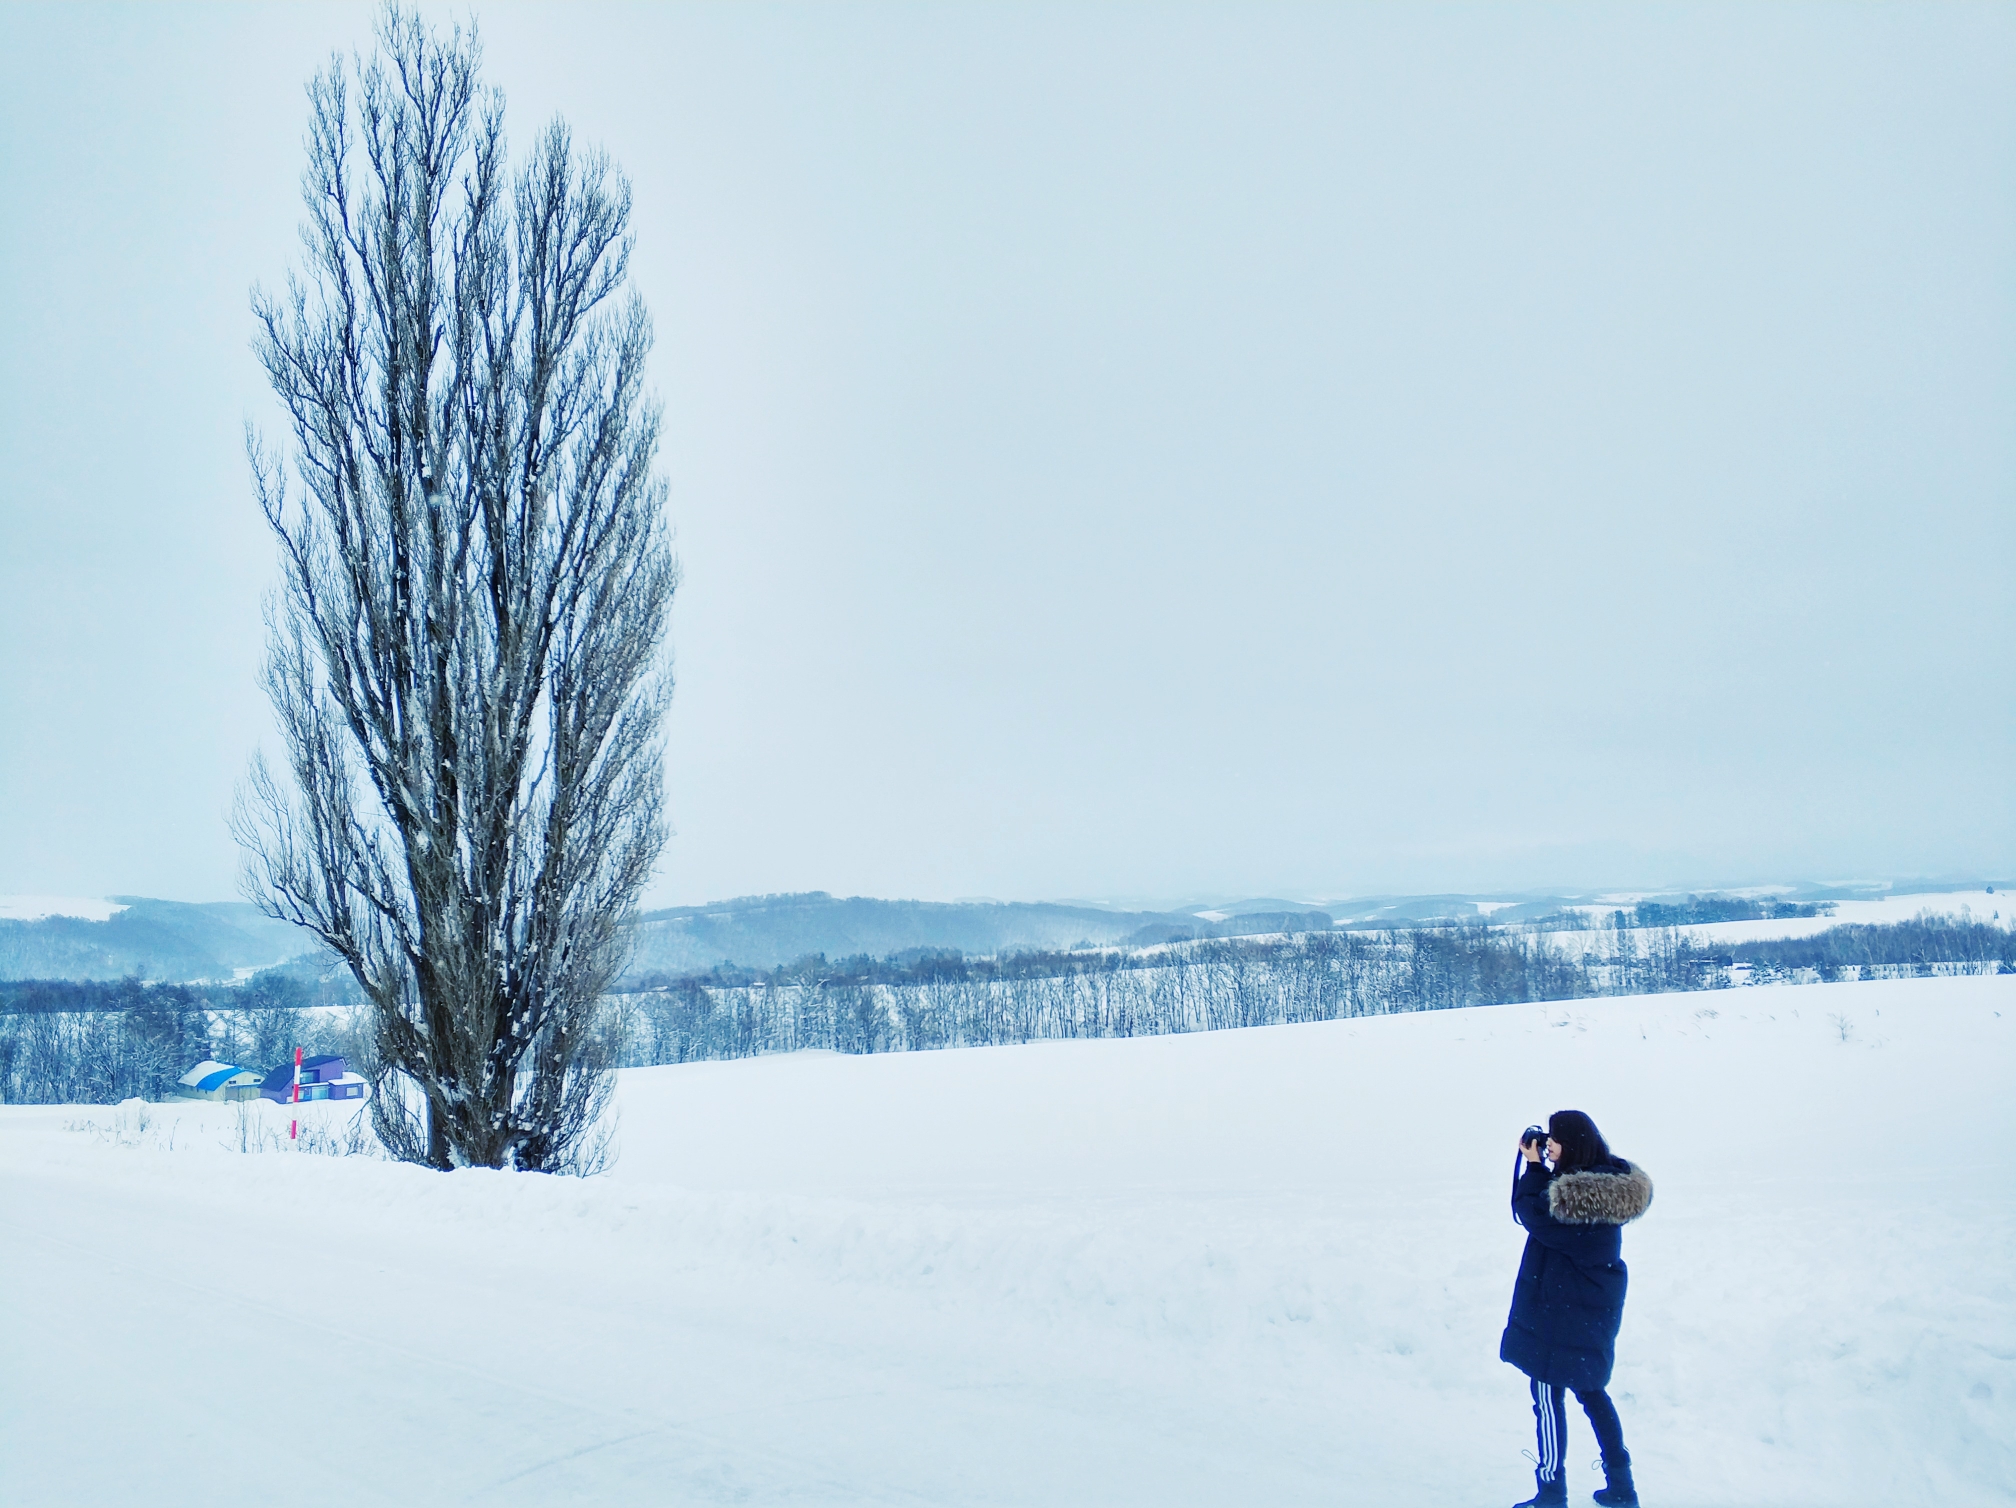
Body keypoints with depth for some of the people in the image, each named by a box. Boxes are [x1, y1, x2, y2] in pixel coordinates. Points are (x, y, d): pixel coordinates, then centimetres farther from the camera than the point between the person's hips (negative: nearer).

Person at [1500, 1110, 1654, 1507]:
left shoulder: (1570, 1191, -28)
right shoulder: (1614, 1180, 0)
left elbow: (1534, 1216, -14)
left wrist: (1533, 1166, -10)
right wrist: (1538, 1167, 3)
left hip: (1559, 1312, -9)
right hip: (1597, 1307, 9)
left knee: (1548, 1394, 4)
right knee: (1590, 1388, 22)